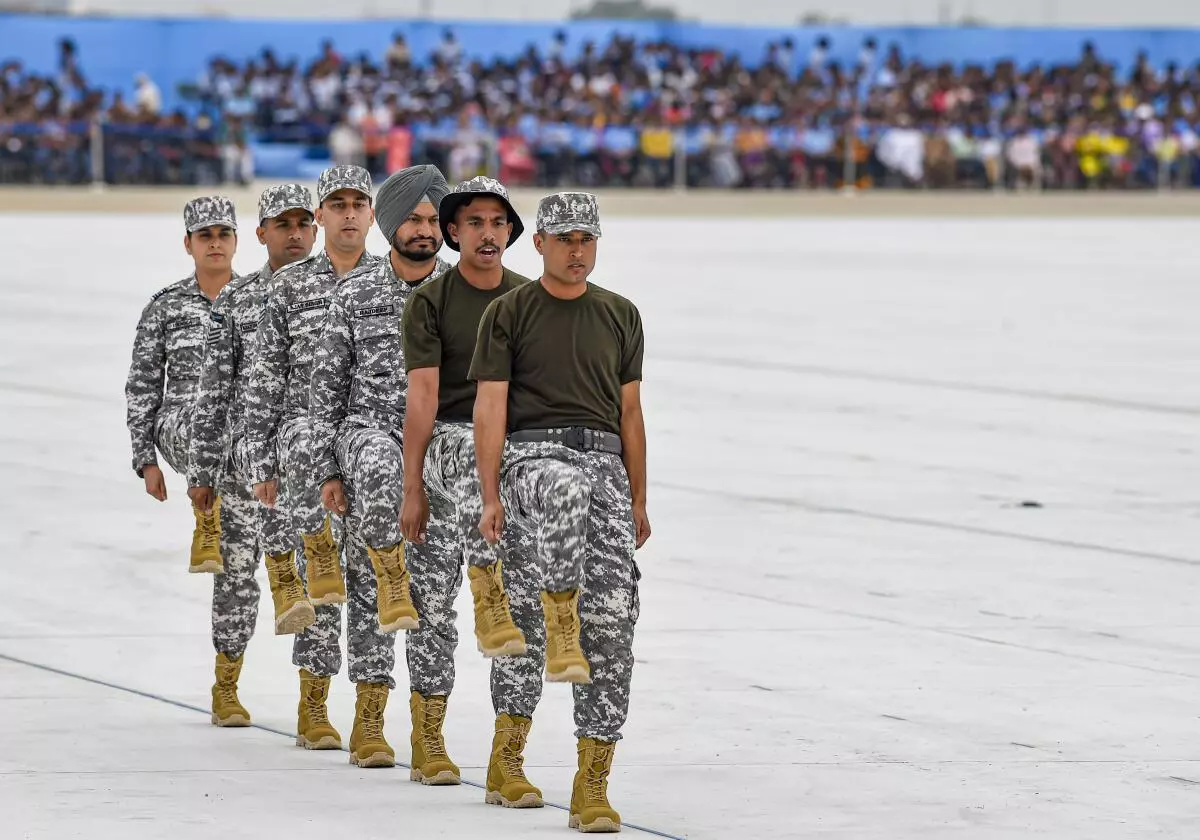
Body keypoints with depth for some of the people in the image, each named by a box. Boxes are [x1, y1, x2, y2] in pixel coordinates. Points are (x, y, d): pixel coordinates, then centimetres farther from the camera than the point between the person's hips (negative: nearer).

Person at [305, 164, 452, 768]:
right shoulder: (355, 293, 2)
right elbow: (326, 385, 3)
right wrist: (327, 470, -2)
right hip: (365, 431, -1)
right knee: (378, 456, -40)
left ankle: (370, 721, 5)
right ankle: (391, 581, -33)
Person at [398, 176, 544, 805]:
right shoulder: (430, 303, 2)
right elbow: (422, 397, -5)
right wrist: (410, 488, -9)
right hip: (448, 441, -3)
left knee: (528, 606, -5)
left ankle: (507, 761, -4)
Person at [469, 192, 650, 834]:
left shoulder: (620, 316, 16)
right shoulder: (508, 313, 6)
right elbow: (491, 407, 1)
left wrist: (638, 501, 15)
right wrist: (491, 497, -7)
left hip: (604, 462, 3)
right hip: (534, 453, -3)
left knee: (612, 618, -8)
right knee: (566, 487, -44)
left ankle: (592, 785, -6)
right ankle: (559, 627, -37)